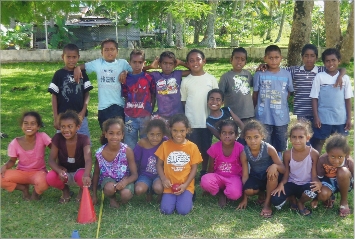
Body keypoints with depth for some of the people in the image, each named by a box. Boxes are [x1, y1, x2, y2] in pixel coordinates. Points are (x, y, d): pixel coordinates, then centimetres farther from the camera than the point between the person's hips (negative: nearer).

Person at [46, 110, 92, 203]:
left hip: (79, 171, -1)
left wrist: (86, 175, -58)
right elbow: (51, 160, -17)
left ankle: (82, 191, 3)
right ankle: (65, 190, 5)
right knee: (50, 178, -31)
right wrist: (59, 171, -40)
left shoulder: (83, 139, -21)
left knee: (82, 177, -38)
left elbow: (88, 159, -36)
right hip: (64, 172, 2)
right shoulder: (57, 138, -15)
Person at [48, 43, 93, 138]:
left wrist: (83, 111, -5)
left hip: (80, 116, 2)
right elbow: (54, 97, 0)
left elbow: (87, 94, 7)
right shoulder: (59, 74, -2)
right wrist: (56, 118, -5)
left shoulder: (82, 73, 5)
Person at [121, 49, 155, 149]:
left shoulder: (149, 78, -1)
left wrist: (151, 110, 2)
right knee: (130, 145, 10)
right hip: (130, 117, 1)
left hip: (145, 117, -1)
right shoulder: (126, 78, 2)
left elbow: (153, 96, 5)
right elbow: (125, 96, 8)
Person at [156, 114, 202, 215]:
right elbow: (159, 164, 4)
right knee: (166, 210, -15)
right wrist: (163, 179, -12)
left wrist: (185, 185, -11)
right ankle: (173, 198, 16)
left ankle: (188, 197, 13)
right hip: (170, 185, 1)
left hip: (186, 186, -1)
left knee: (183, 210, -19)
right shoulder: (165, 145, -2)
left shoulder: (192, 147, -3)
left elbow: (194, 168, -1)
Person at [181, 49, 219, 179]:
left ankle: (204, 173, 26)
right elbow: (183, 101, 5)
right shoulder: (186, 81, 1)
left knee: (206, 149, 11)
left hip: (207, 121, 1)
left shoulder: (211, 79, 0)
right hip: (191, 122, 0)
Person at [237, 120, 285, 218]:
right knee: (248, 190, -31)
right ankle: (261, 192, 8)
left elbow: (283, 169, -17)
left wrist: (275, 166, -42)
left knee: (274, 172, -36)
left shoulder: (269, 149, -22)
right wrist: (245, 198, -8)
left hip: (269, 176, -1)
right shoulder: (244, 153, -16)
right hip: (255, 177, 1)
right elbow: (245, 175, -10)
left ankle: (267, 203, -17)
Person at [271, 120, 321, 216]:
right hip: (292, 184, 1)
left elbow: (314, 175, -11)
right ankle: (291, 197, 11)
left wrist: (317, 183, -35)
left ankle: (300, 203, -2)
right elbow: (286, 174, -2)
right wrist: (281, 184, -24)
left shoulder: (313, 153, -13)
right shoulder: (287, 154, -8)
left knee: (314, 190, -38)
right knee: (275, 200, -26)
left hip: (306, 185, -1)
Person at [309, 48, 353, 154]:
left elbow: (348, 99, 5)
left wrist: (349, 118, 2)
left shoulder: (345, 78, 2)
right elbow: (314, 98, -3)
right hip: (323, 118, -2)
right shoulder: (319, 77, -3)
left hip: (341, 119, 2)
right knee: (318, 142, 4)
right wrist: (316, 117, -8)